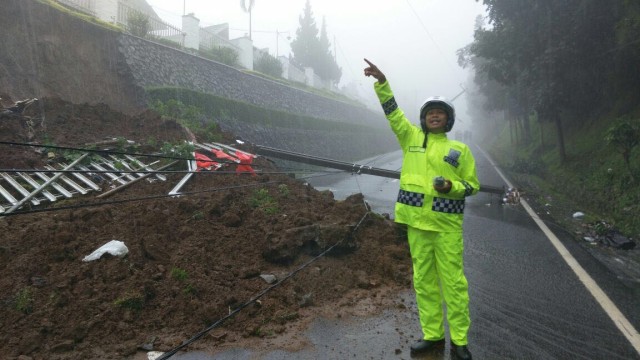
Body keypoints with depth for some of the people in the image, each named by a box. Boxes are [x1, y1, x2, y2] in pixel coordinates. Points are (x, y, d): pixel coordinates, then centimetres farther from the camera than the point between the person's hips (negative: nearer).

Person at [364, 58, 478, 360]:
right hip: (417, 220, 2)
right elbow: (392, 111, 0)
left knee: (453, 281, 0)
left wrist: (451, 186, -13)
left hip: (446, 223, -2)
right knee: (423, 280, 9)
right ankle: (432, 335, 22)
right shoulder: (411, 137, 9)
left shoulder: (460, 149, 4)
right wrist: (381, 81, -12)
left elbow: (473, 185, 7)